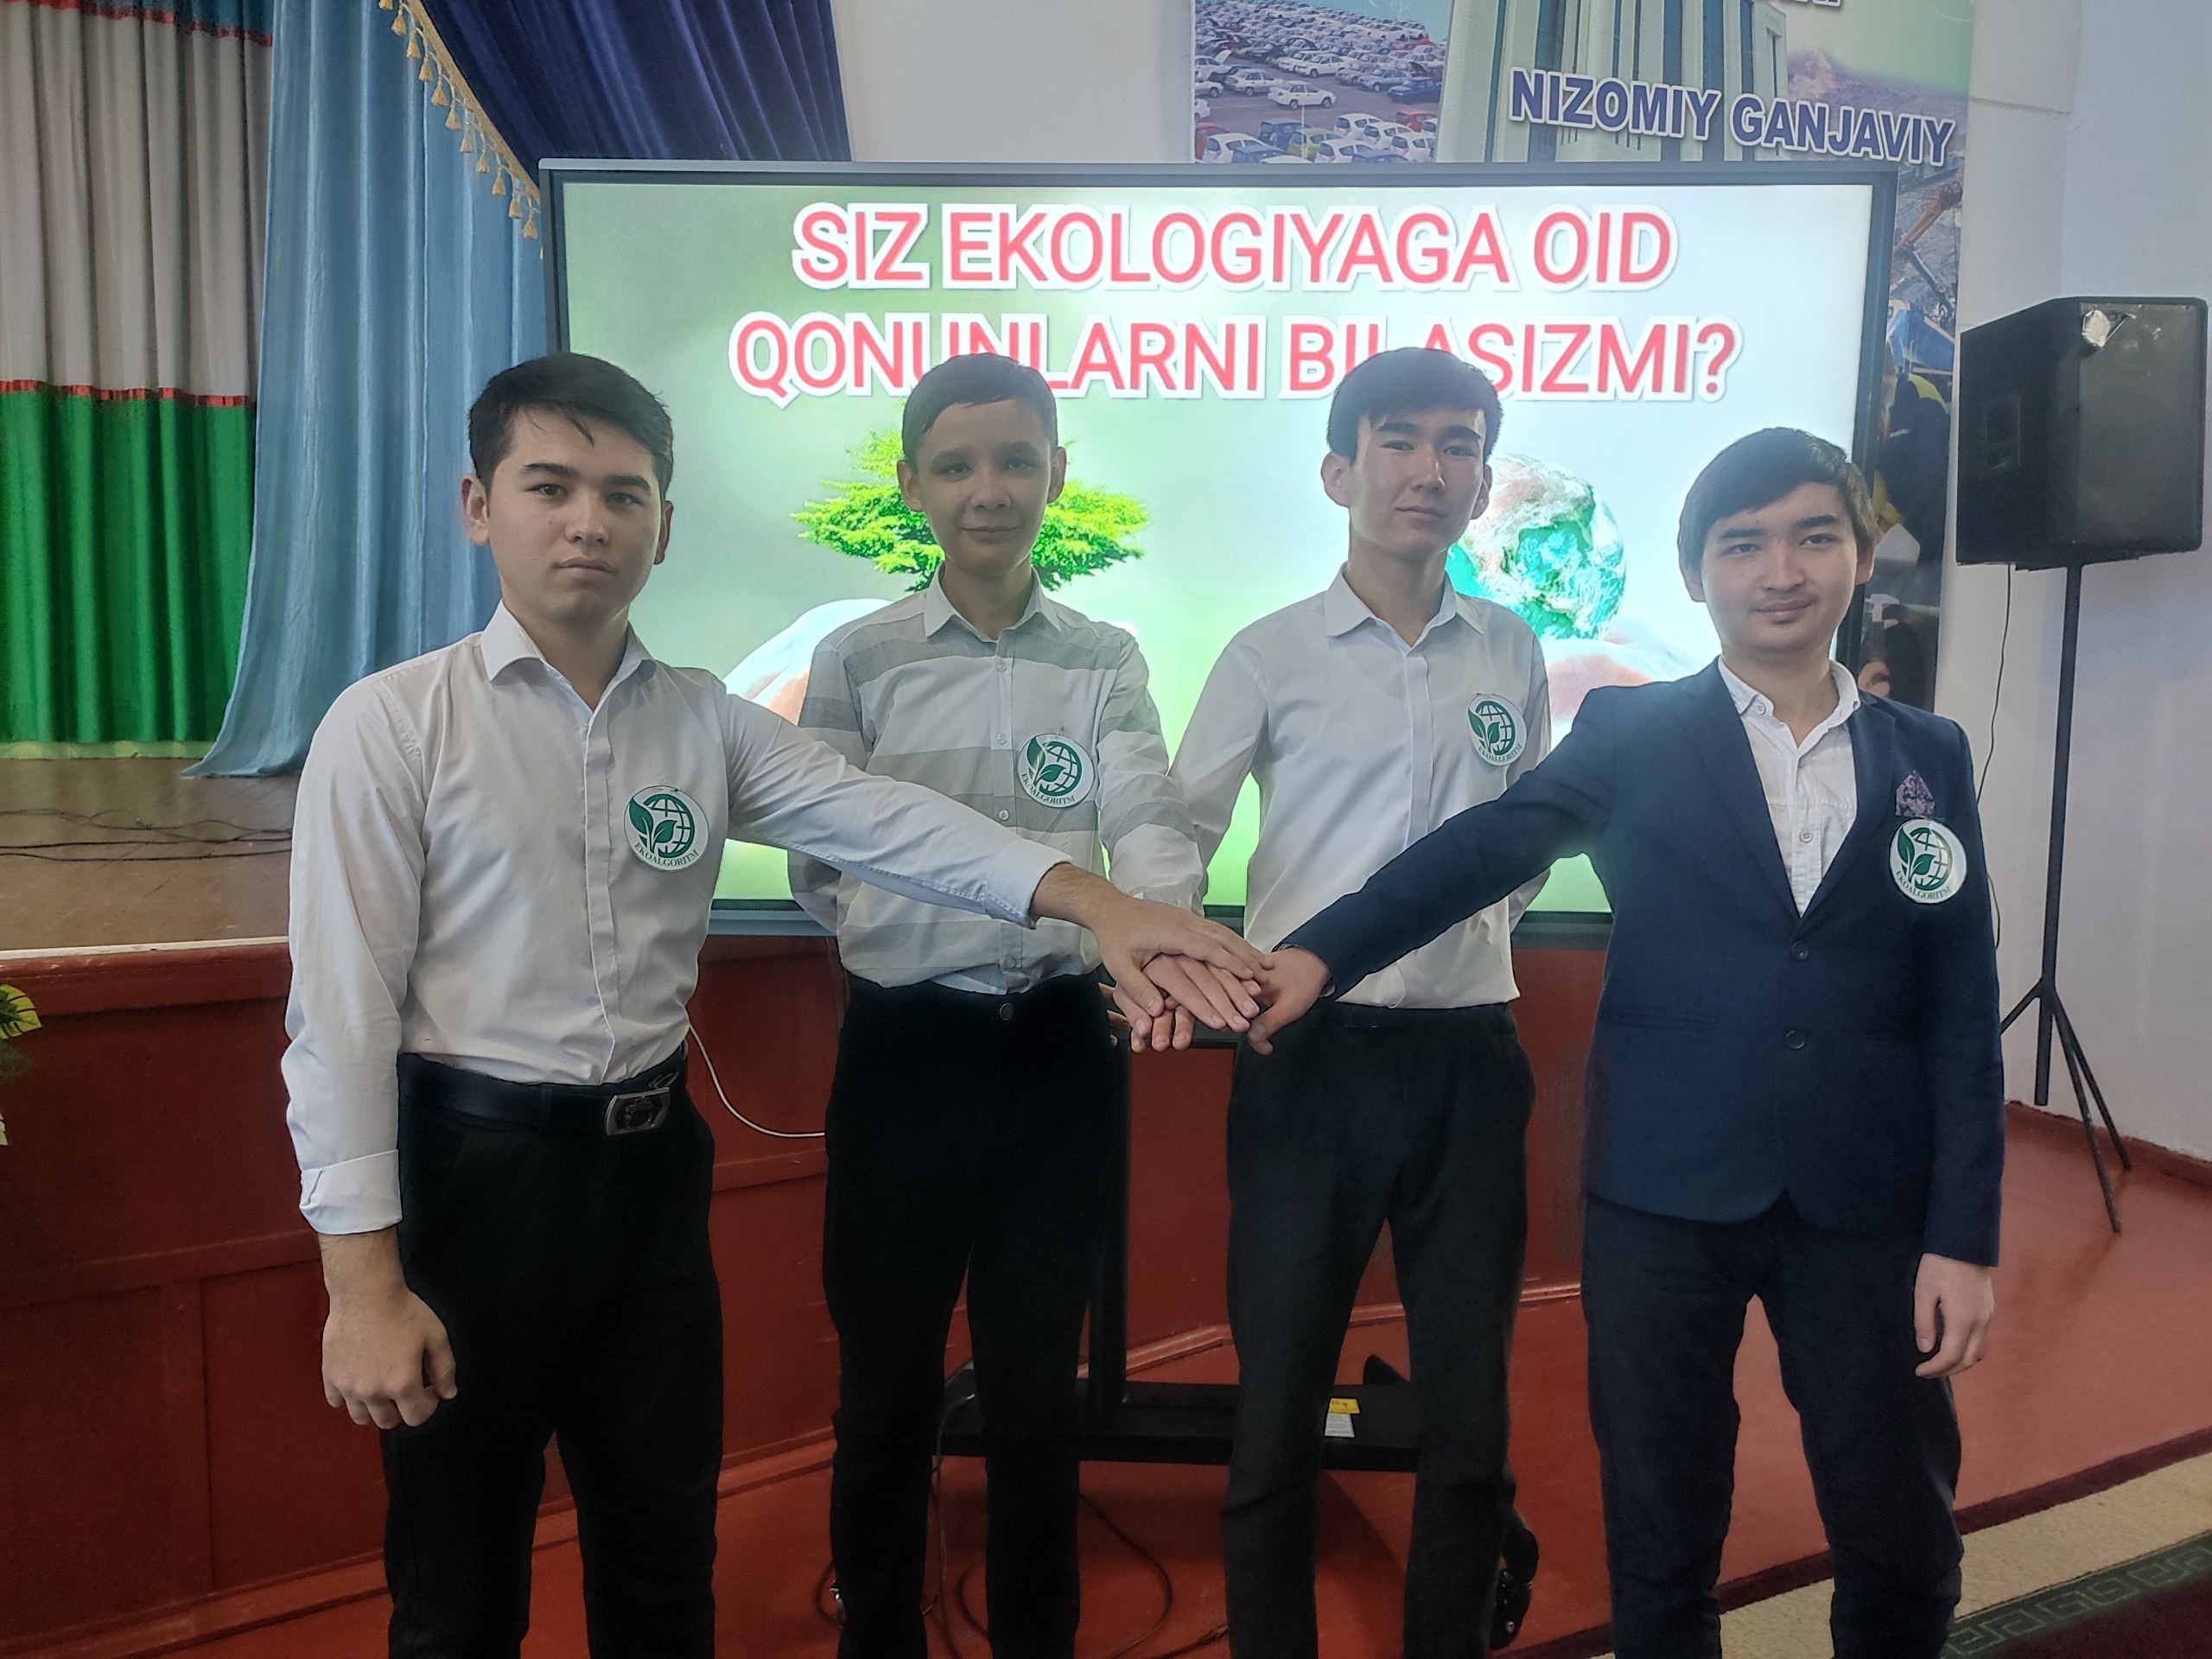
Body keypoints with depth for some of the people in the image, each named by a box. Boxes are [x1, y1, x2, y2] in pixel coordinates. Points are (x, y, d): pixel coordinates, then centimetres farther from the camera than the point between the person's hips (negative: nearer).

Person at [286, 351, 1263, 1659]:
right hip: (474, 1166, -3)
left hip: (653, 1161, 4)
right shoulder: (389, 727, -8)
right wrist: (366, 1281, -14)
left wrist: (1090, 899, -25)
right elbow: (342, 1009, -10)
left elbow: (879, 818, -11)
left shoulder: (708, 721, 3)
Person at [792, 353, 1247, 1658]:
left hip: (1061, 1047, 1)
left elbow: (1152, 827, -10)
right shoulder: (859, 659, 2)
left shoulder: (1106, 662, 4)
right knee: (888, 1378, 11)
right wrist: (900, 922, -13)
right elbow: (818, 862, 3)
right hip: (908, 1046, 0)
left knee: (1040, 1379, 15)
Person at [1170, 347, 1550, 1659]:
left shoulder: (1514, 653, 8)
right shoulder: (1271, 656, -2)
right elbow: (1176, 837, -5)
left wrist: (1477, 930, 8)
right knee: (1279, 1409, 7)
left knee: (1471, 1416, 12)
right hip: (1311, 1055, -2)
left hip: (1468, 1057, 3)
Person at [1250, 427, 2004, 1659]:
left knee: (1907, 1552, 13)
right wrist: (1320, 953, -29)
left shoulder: (1931, 757, 7)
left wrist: (1966, 1236, 0)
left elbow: (1962, 1014, 4)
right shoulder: (1630, 734, 1)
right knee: (1662, 1535, 12)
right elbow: (1483, 849, -13)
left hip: (1867, 1207, 2)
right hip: (1666, 1194, -2)